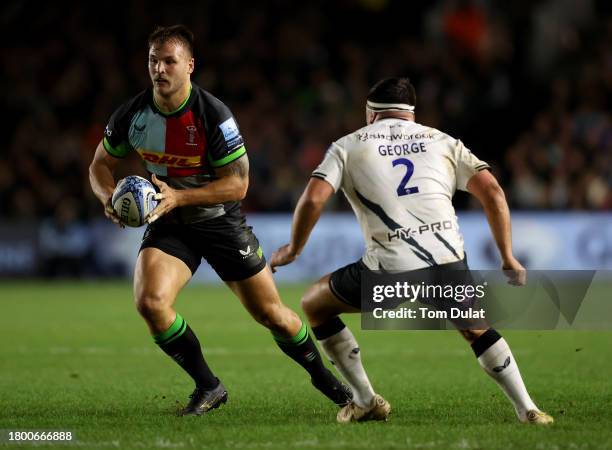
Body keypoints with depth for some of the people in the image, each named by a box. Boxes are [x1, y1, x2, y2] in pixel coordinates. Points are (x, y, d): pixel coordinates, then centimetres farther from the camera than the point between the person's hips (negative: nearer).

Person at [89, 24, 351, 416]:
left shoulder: (214, 115, -23)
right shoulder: (132, 115, -11)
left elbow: (237, 184, -21)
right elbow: (101, 164, 4)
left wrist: (178, 196, -32)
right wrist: (109, 197, -19)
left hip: (219, 219, -2)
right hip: (168, 223, 2)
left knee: (271, 314, 2)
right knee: (149, 301, -24)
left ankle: (322, 376, 31)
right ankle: (208, 387, -5)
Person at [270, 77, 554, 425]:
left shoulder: (348, 146, 13)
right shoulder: (443, 142, 19)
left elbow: (313, 199, -1)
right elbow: (492, 191, 8)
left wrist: (293, 249, 15)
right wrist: (508, 258, 14)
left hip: (389, 271, -3)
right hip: (448, 263, 3)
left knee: (314, 305, 23)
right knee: (477, 329, 31)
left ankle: (366, 401, 21)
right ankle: (528, 411, 20)